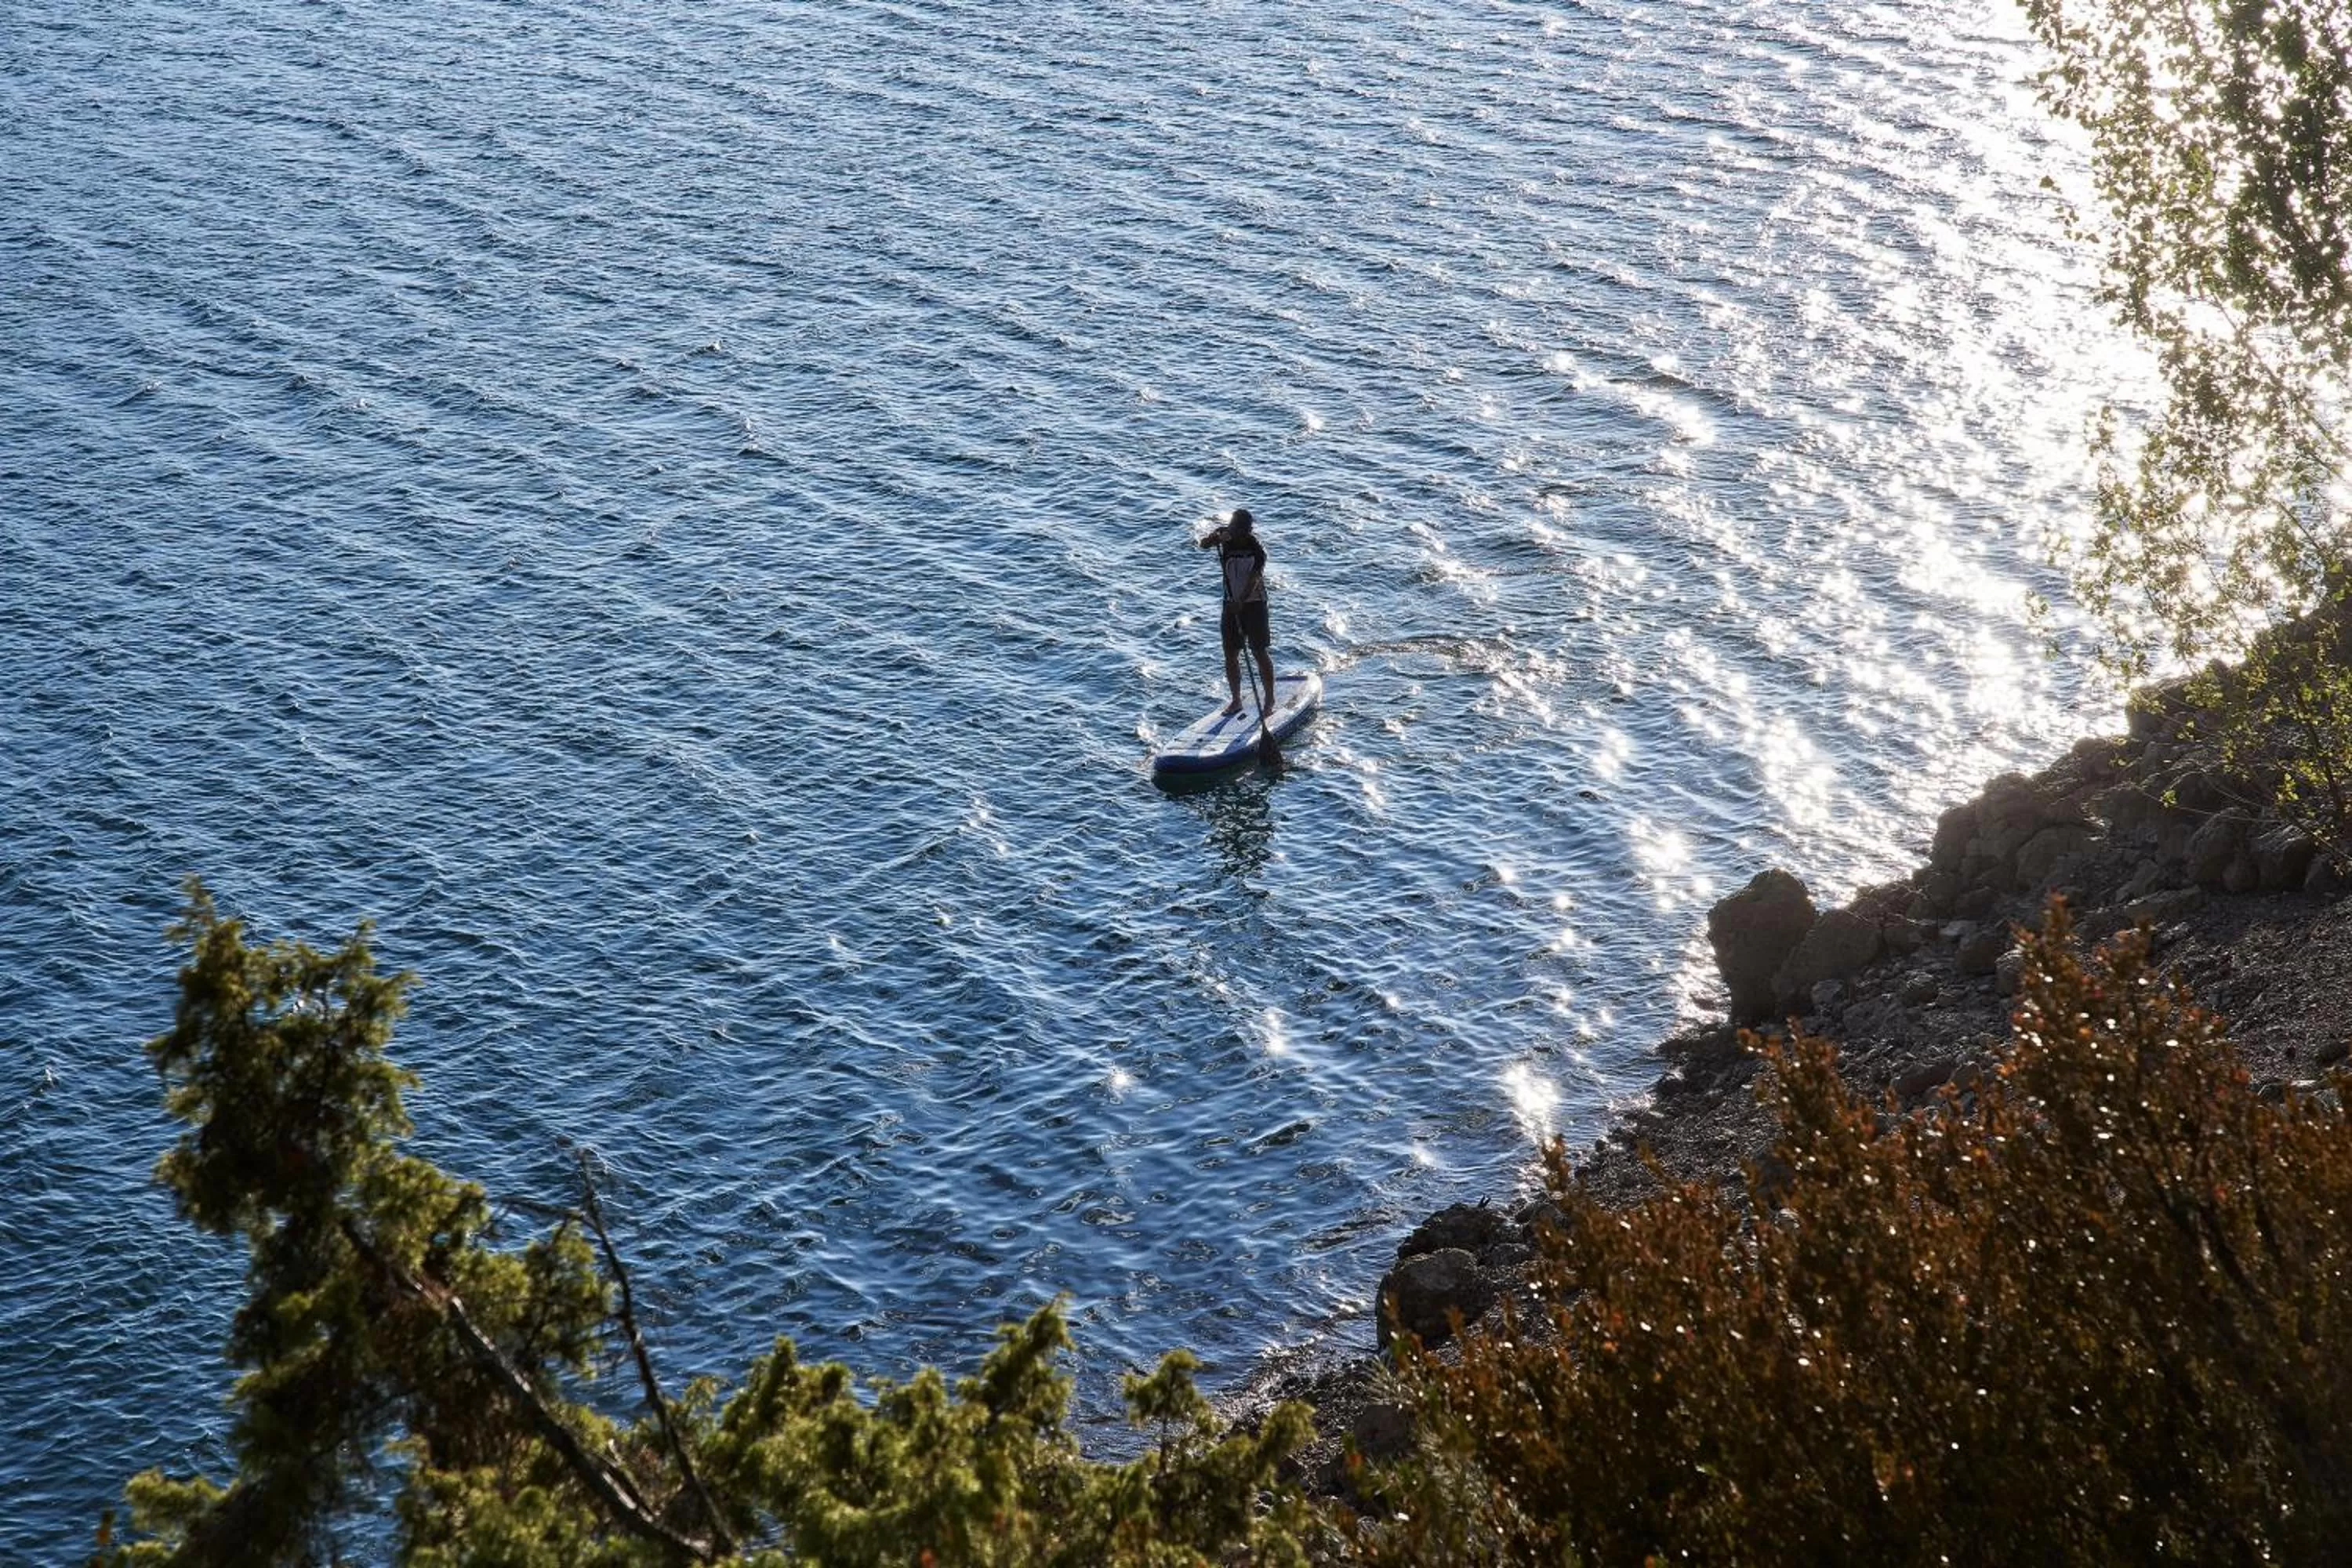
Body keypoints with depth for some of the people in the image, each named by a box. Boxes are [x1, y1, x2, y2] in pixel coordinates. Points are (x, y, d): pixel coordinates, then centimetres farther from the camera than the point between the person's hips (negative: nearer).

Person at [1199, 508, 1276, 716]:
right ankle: (1236, 700, 17)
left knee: (1260, 652, 0)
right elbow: (1204, 545, -15)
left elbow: (1254, 578, -27)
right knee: (1230, 654, 7)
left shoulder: (1256, 549, -17)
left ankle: (1270, 700, 10)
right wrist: (1216, 538, -37)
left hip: (1254, 603, -5)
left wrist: (1241, 602, -40)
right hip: (1232, 604, 5)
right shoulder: (1225, 537, -2)